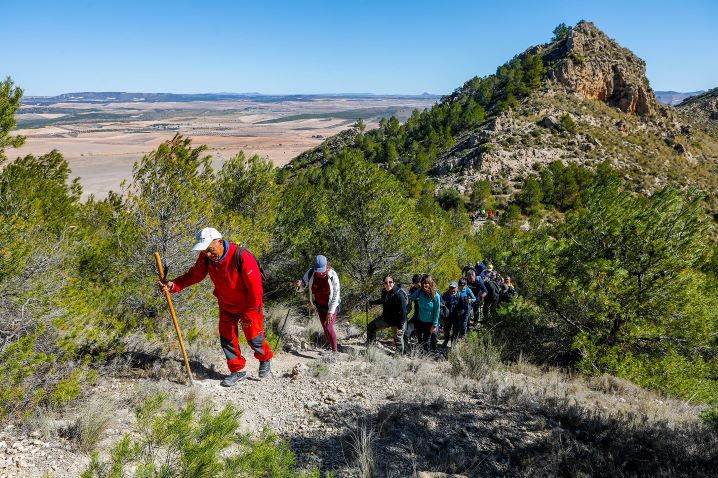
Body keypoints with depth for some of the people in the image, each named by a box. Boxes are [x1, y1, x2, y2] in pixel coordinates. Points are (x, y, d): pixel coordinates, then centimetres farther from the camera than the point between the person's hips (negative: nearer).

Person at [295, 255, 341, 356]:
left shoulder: (332, 276, -28)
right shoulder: (311, 273, -19)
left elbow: (336, 295, -22)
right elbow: (303, 283, -7)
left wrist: (331, 311, -22)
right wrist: (299, 284, -33)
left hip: (331, 305, -4)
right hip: (320, 305, 4)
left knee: (329, 328, -14)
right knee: (325, 328, 16)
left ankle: (335, 351, 1)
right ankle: (330, 347, 39)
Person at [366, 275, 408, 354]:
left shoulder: (399, 294, -27)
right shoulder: (384, 292, -4)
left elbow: (403, 311, -26)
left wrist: (400, 326, -25)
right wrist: (371, 302, 15)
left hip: (397, 321, -8)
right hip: (385, 318, 8)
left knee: (398, 341, 5)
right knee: (371, 327, 19)